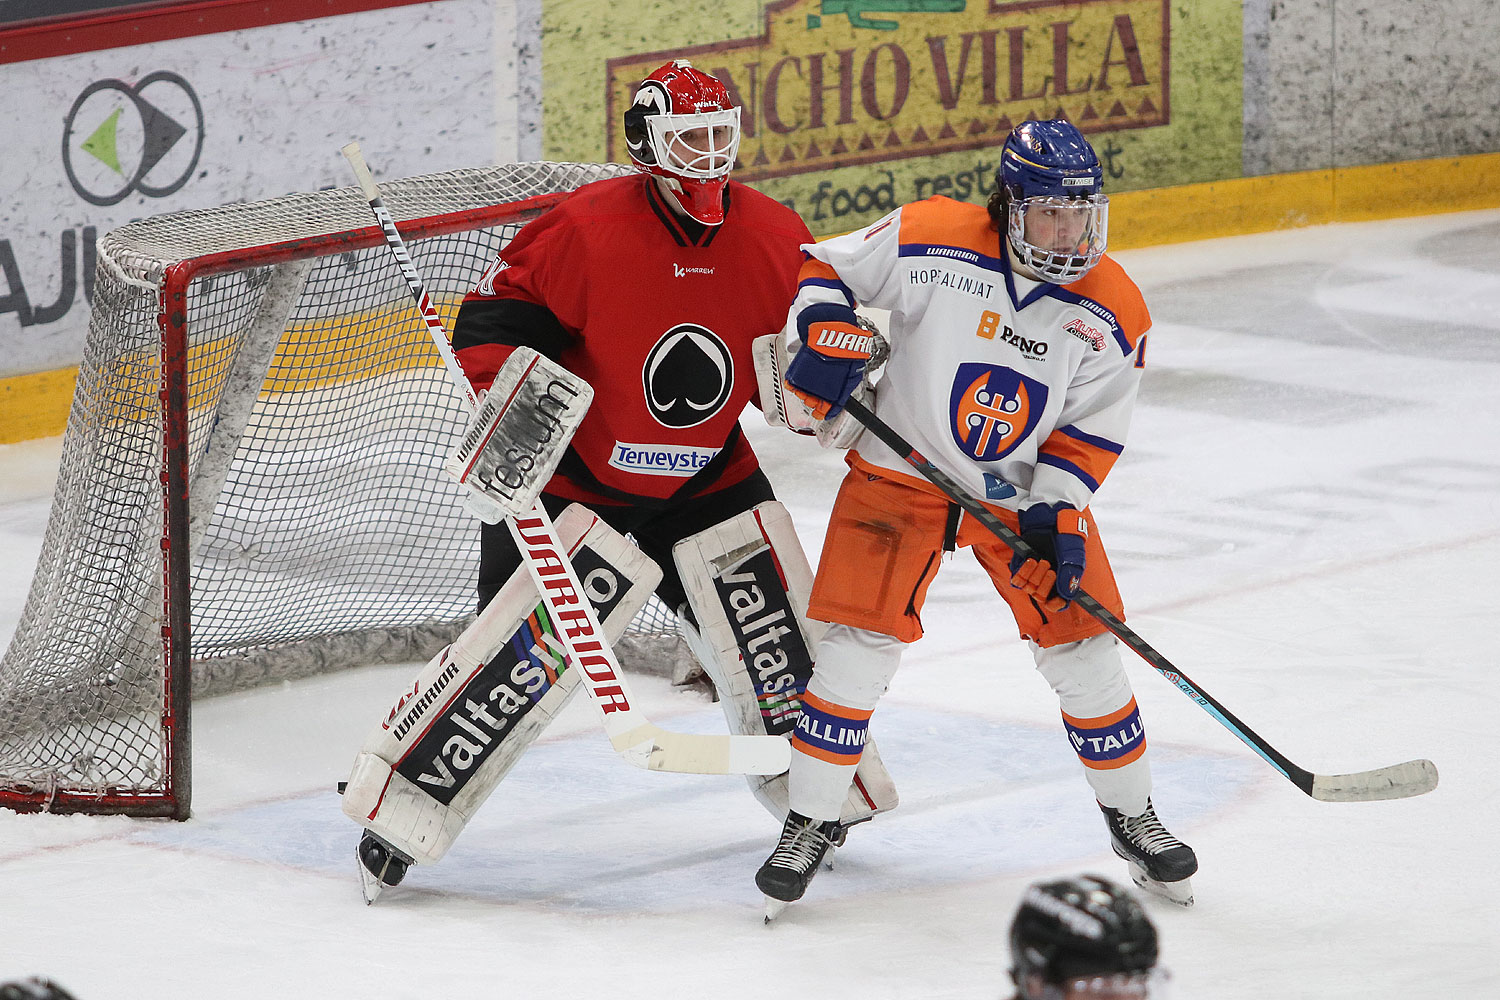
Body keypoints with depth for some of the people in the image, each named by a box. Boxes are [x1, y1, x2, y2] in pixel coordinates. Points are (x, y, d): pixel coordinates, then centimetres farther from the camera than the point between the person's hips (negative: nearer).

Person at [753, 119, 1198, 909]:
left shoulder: (1112, 313, -12)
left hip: (1025, 488, 2)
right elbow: (825, 269, -7)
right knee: (858, 646, -10)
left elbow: (1090, 430, -5)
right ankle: (808, 825, 4)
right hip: (901, 471, -2)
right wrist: (827, 339, -24)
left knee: (1082, 649, 0)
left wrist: (1058, 515, -17)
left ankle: (1131, 817, 20)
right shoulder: (931, 241, -20)